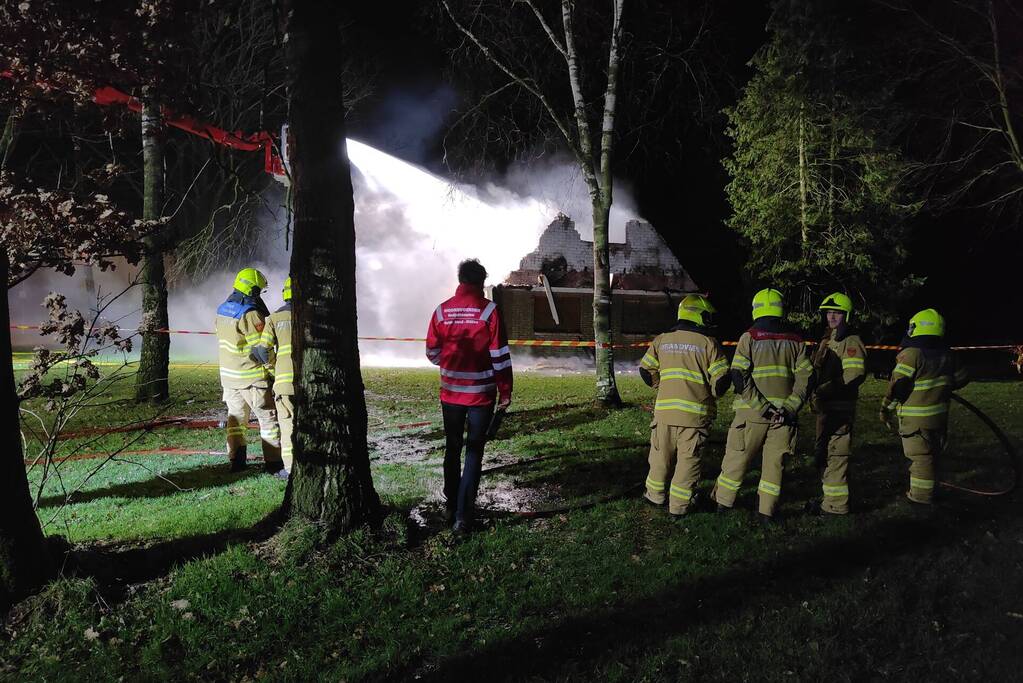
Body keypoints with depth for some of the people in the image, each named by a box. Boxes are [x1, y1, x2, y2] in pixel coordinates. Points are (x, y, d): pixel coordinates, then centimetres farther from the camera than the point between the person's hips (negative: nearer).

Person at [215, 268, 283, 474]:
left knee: (236, 417, 18)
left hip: (228, 375, 8)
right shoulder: (250, 314, -19)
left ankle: (236, 461, 20)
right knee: (269, 418, 3)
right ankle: (273, 462, 5)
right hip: (252, 377, -8)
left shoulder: (222, 310, 7)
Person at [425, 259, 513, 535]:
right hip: (481, 394, -3)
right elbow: (500, 356, -10)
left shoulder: (442, 310, 0)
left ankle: (452, 507, 27)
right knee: (474, 452, 3)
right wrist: (505, 392, -2)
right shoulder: (489, 310, -10)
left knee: (452, 449, 18)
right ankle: (463, 517, -1)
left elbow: (432, 352, 7)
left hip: (450, 393, 3)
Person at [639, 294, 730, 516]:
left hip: (664, 408, 4)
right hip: (694, 412, -3)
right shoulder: (708, 343, -7)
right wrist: (711, 395, 11)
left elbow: (646, 371, 10)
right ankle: (680, 504, 10)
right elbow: (722, 379, -9)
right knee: (688, 458, 6)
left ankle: (656, 494, 31)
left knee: (662, 454, 18)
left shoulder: (661, 340, 5)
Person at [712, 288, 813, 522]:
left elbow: (739, 376, -12)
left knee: (737, 457, 10)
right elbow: (806, 377, -1)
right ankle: (767, 511, 15)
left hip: (752, 412, -2)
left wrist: (761, 406, -12)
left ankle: (723, 501, 23)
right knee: (774, 462, 11)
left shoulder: (749, 338, -4)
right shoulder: (795, 341, 5)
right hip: (784, 413, 2)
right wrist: (790, 408, -5)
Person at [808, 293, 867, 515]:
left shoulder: (851, 342, -11)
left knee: (836, 454, -8)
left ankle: (837, 503, -2)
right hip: (825, 405, 10)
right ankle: (831, 497, 27)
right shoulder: (827, 341, 19)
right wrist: (817, 392, 9)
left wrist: (826, 390, -23)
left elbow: (854, 375, -22)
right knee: (823, 453, 16)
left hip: (840, 407, -10)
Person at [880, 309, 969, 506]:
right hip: (940, 414, 7)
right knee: (932, 453, 18)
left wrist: (885, 409, -9)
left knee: (920, 455, -1)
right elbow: (961, 378, 16)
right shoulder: (945, 354, 6)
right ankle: (929, 489, 30)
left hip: (916, 417, -7)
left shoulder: (911, 354, -17)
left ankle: (921, 495, 4)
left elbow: (896, 386, -19)